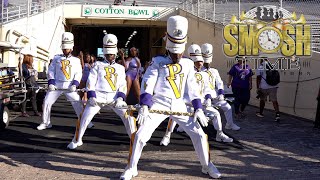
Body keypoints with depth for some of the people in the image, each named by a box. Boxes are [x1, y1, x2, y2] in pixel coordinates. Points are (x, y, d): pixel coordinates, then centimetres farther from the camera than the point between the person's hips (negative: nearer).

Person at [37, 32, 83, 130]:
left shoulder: (76, 60, 9)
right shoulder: (56, 58, 10)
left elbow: (78, 73, 1)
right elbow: (51, 71, 5)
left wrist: (75, 84, -13)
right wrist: (51, 83, -9)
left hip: (69, 86, -1)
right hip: (56, 85, 1)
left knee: (77, 103, -9)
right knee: (47, 102, -5)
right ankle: (46, 123, 10)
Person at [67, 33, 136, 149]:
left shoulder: (120, 68, 14)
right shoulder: (98, 65, 9)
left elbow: (123, 85, 6)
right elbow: (91, 81, 0)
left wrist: (120, 98, -11)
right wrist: (91, 96, -13)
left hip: (114, 98, 2)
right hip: (98, 96, -1)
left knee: (128, 116, -12)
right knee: (86, 116, -15)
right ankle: (77, 140, 6)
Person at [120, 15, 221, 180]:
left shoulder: (188, 64, 8)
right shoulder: (158, 62, -3)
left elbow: (193, 88, 10)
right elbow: (147, 84, -11)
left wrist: (198, 109, 1)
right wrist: (144, 106, -23)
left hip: (179, 106, 3)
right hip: (159, 105, -3)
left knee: (199, 134, -2)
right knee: (141, 135, -12)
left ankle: (207, 166, 19)